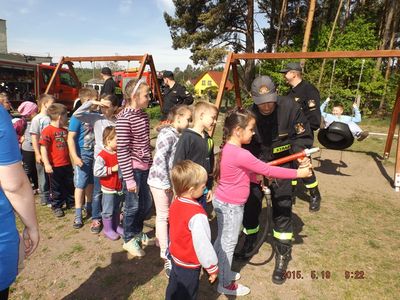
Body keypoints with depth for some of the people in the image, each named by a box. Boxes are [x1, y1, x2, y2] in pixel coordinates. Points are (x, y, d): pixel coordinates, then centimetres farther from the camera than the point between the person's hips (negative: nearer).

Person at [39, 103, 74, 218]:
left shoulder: (65, 131, 7)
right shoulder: (47, 131, -14)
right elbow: (43, 148, -17)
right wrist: (46, 164, -21)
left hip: (67, 164, 6)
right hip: (55, 166, -6)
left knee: (70, 185, 17)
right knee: (56, 188, 10)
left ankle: (71, 203, 34)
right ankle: (57, 207, 26)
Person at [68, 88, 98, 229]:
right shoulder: (77, 117, -14)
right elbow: (70, 138, -14)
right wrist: (75, 157, -19)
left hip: (94, 153, 6)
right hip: (83, 155, -6)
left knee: (91, 183, 17)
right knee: (80, 185, 3)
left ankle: (89, 208, 34)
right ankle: (78, 215, 14)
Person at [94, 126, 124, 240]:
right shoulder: (102, 156, -18)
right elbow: (97, 172, -23)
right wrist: (112, 169, -23)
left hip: (119, 187, 7)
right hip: (108, 189, -7)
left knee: (116, 209, 20)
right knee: (108, 211, 6)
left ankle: (116, 226, 34)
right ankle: (107, 229, 22)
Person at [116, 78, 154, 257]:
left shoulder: (143, 115, 7)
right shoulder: (124, 117, -17)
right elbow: (122, 150, -19)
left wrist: (150, 165, 17)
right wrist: (129, 178, -19)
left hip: (145, 167, 8)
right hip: (132, 168, -8)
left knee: (146, 204, 18)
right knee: (133, 205, 7)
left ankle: (138, 233, 42)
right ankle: (129, 240, 30)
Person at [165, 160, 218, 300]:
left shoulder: (175, 203, -8)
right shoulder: (197, 215, -34)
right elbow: (203, 245, -28)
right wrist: (212, 267, -13)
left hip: (176, 257, 7)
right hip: (189, 265, -7)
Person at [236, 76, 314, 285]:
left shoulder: (290, 108, -18)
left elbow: (303, 136, -7)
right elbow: (246, 146, -11)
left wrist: (301, 154, -25)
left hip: (282, 165, -1)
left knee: (282, 210, 1)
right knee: (250, 205, 10)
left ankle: (282, 256, 20)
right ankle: (249, 242, 38)